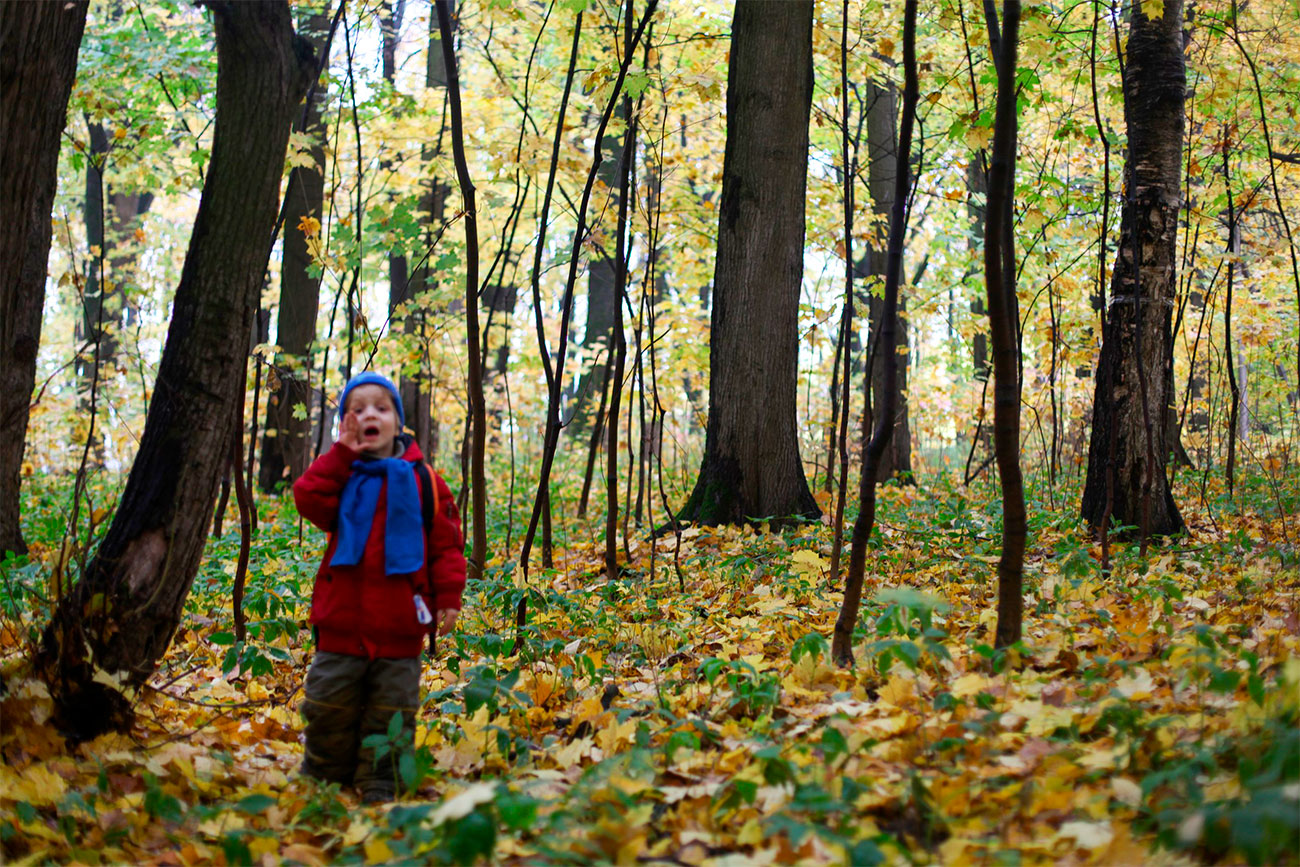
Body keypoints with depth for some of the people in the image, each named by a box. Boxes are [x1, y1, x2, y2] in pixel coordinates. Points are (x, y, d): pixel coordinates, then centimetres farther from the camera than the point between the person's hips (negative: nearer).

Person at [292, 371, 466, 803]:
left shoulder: (421, 479, 4)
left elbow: (446, 543, 4)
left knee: (390, 715, 7)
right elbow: (308, 499, -14)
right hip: (342, 619, 1)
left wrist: (448, 598, -4)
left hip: (400, 626, 0)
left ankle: (379, 794, 18)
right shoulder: (339, 473, 7)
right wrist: (344, 453, -11)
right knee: (329, 709, 6)